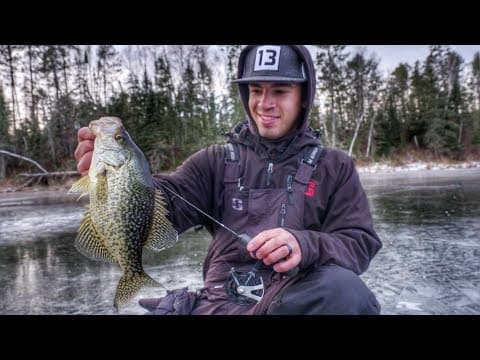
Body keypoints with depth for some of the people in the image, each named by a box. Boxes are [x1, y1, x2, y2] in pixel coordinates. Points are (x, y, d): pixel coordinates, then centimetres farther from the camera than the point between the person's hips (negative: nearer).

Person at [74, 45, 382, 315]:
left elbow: (361, 244, -1)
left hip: (304, 299, 0)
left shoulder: (335, 167, 8)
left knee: (342, 288, -34)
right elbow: (165, 207, -4)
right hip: (221, 303, 1)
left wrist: (304, 246, -23)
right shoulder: (217, 161, 10)